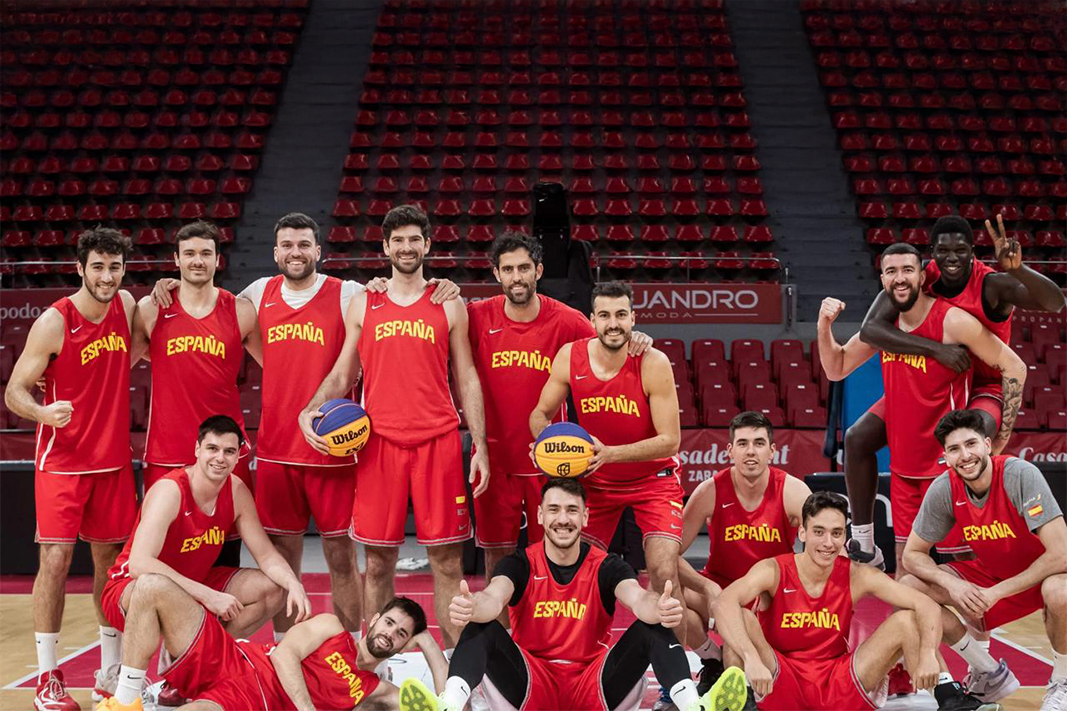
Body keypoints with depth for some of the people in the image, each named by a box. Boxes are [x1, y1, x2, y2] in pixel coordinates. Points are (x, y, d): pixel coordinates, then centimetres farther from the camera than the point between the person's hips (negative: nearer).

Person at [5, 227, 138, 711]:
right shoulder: (53, 323, -14)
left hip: (114, 460, 5)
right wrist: (43, 412, -31)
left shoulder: (126, 305, 2)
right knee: (56, 559, -7)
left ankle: (111, 671, 21)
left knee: (110, 558, 10)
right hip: (61, 462, -5)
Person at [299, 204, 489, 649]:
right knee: (378, 562, 4)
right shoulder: (363, 305, 12)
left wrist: (480, 448, 1)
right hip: (379, 442, 1)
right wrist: (309, 412, -4)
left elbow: (466, 379, 8)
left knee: (447, 562, 1)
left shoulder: (449, 306, 9)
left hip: (439, 441, -1)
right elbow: (341, 375, 14)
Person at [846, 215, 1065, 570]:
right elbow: (870, 328, -30)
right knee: (857, 438, -6)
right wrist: (935, 348, -41)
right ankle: (864, 547, 5)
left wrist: (1018, 269, -58)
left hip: (980, 390, -4)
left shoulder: (992, 285, -24)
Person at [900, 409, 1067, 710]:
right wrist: (950, 583, -24)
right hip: (990, 573, 5)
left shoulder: (1021, 475, -28)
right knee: (909, 588, -12)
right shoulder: (943, 489, -16)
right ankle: (991, 674, 5)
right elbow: (912, 554, -5)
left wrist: (997, 592, -28)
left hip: (1041, 575, -5)